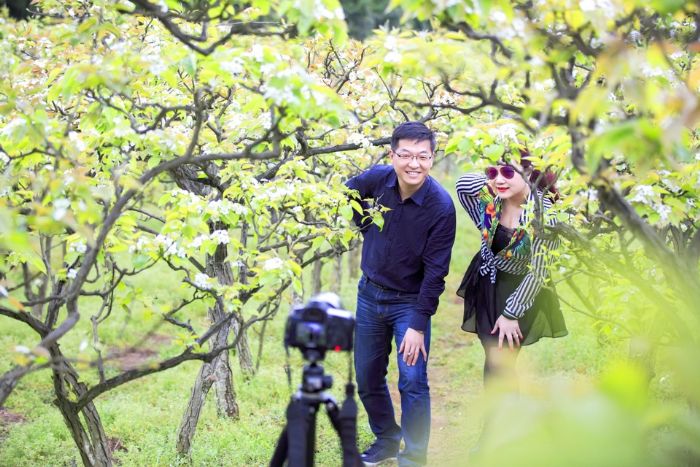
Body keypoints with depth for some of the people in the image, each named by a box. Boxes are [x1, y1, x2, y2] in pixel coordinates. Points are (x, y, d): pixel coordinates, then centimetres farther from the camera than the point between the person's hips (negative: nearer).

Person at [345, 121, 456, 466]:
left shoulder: (441, 206, -23)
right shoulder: (376, 179, -13)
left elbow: (435, 272, -19)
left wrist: (418, 326, -20)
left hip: (410, 301, -4)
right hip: (370, 293, 4)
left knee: (413, 382, -12)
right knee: (367, 379, 13)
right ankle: (386, 439, 34)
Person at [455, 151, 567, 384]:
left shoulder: (543, 215, -26)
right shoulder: (488, 195, -16)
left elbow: (538, 273, -22)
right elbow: (462, 184, 5)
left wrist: (511, 314, -17)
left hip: (518, 289, -4)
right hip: (485, 283, 4)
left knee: (500, 362, -7)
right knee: (493, 361, 9)